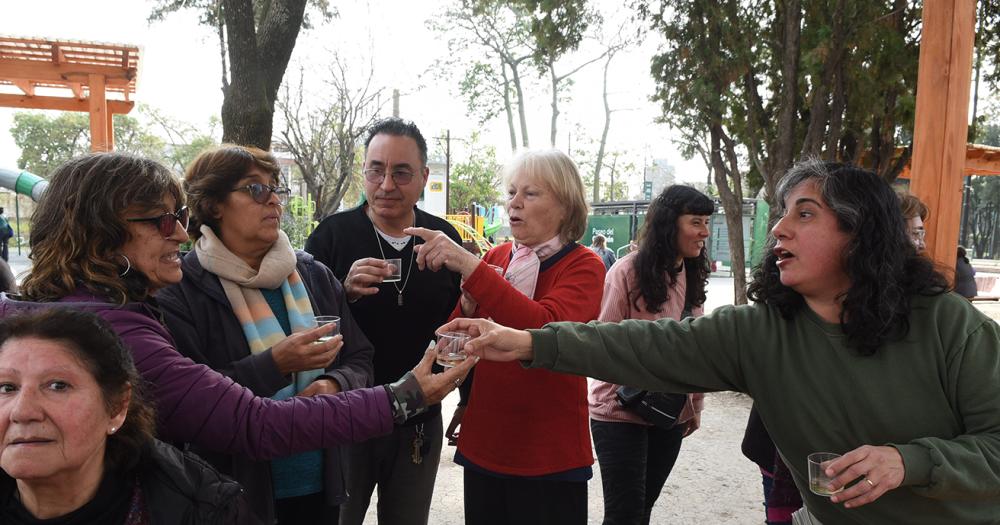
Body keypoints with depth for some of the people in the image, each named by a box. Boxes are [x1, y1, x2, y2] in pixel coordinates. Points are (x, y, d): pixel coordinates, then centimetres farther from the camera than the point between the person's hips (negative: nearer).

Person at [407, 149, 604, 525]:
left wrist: (468, 266, -32)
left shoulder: (584, 266, -9)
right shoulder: (496, 257, 2)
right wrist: (468, 308, -17)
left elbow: (546, 329, -29)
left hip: (548, 458, -4)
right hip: (483, 444, 4)